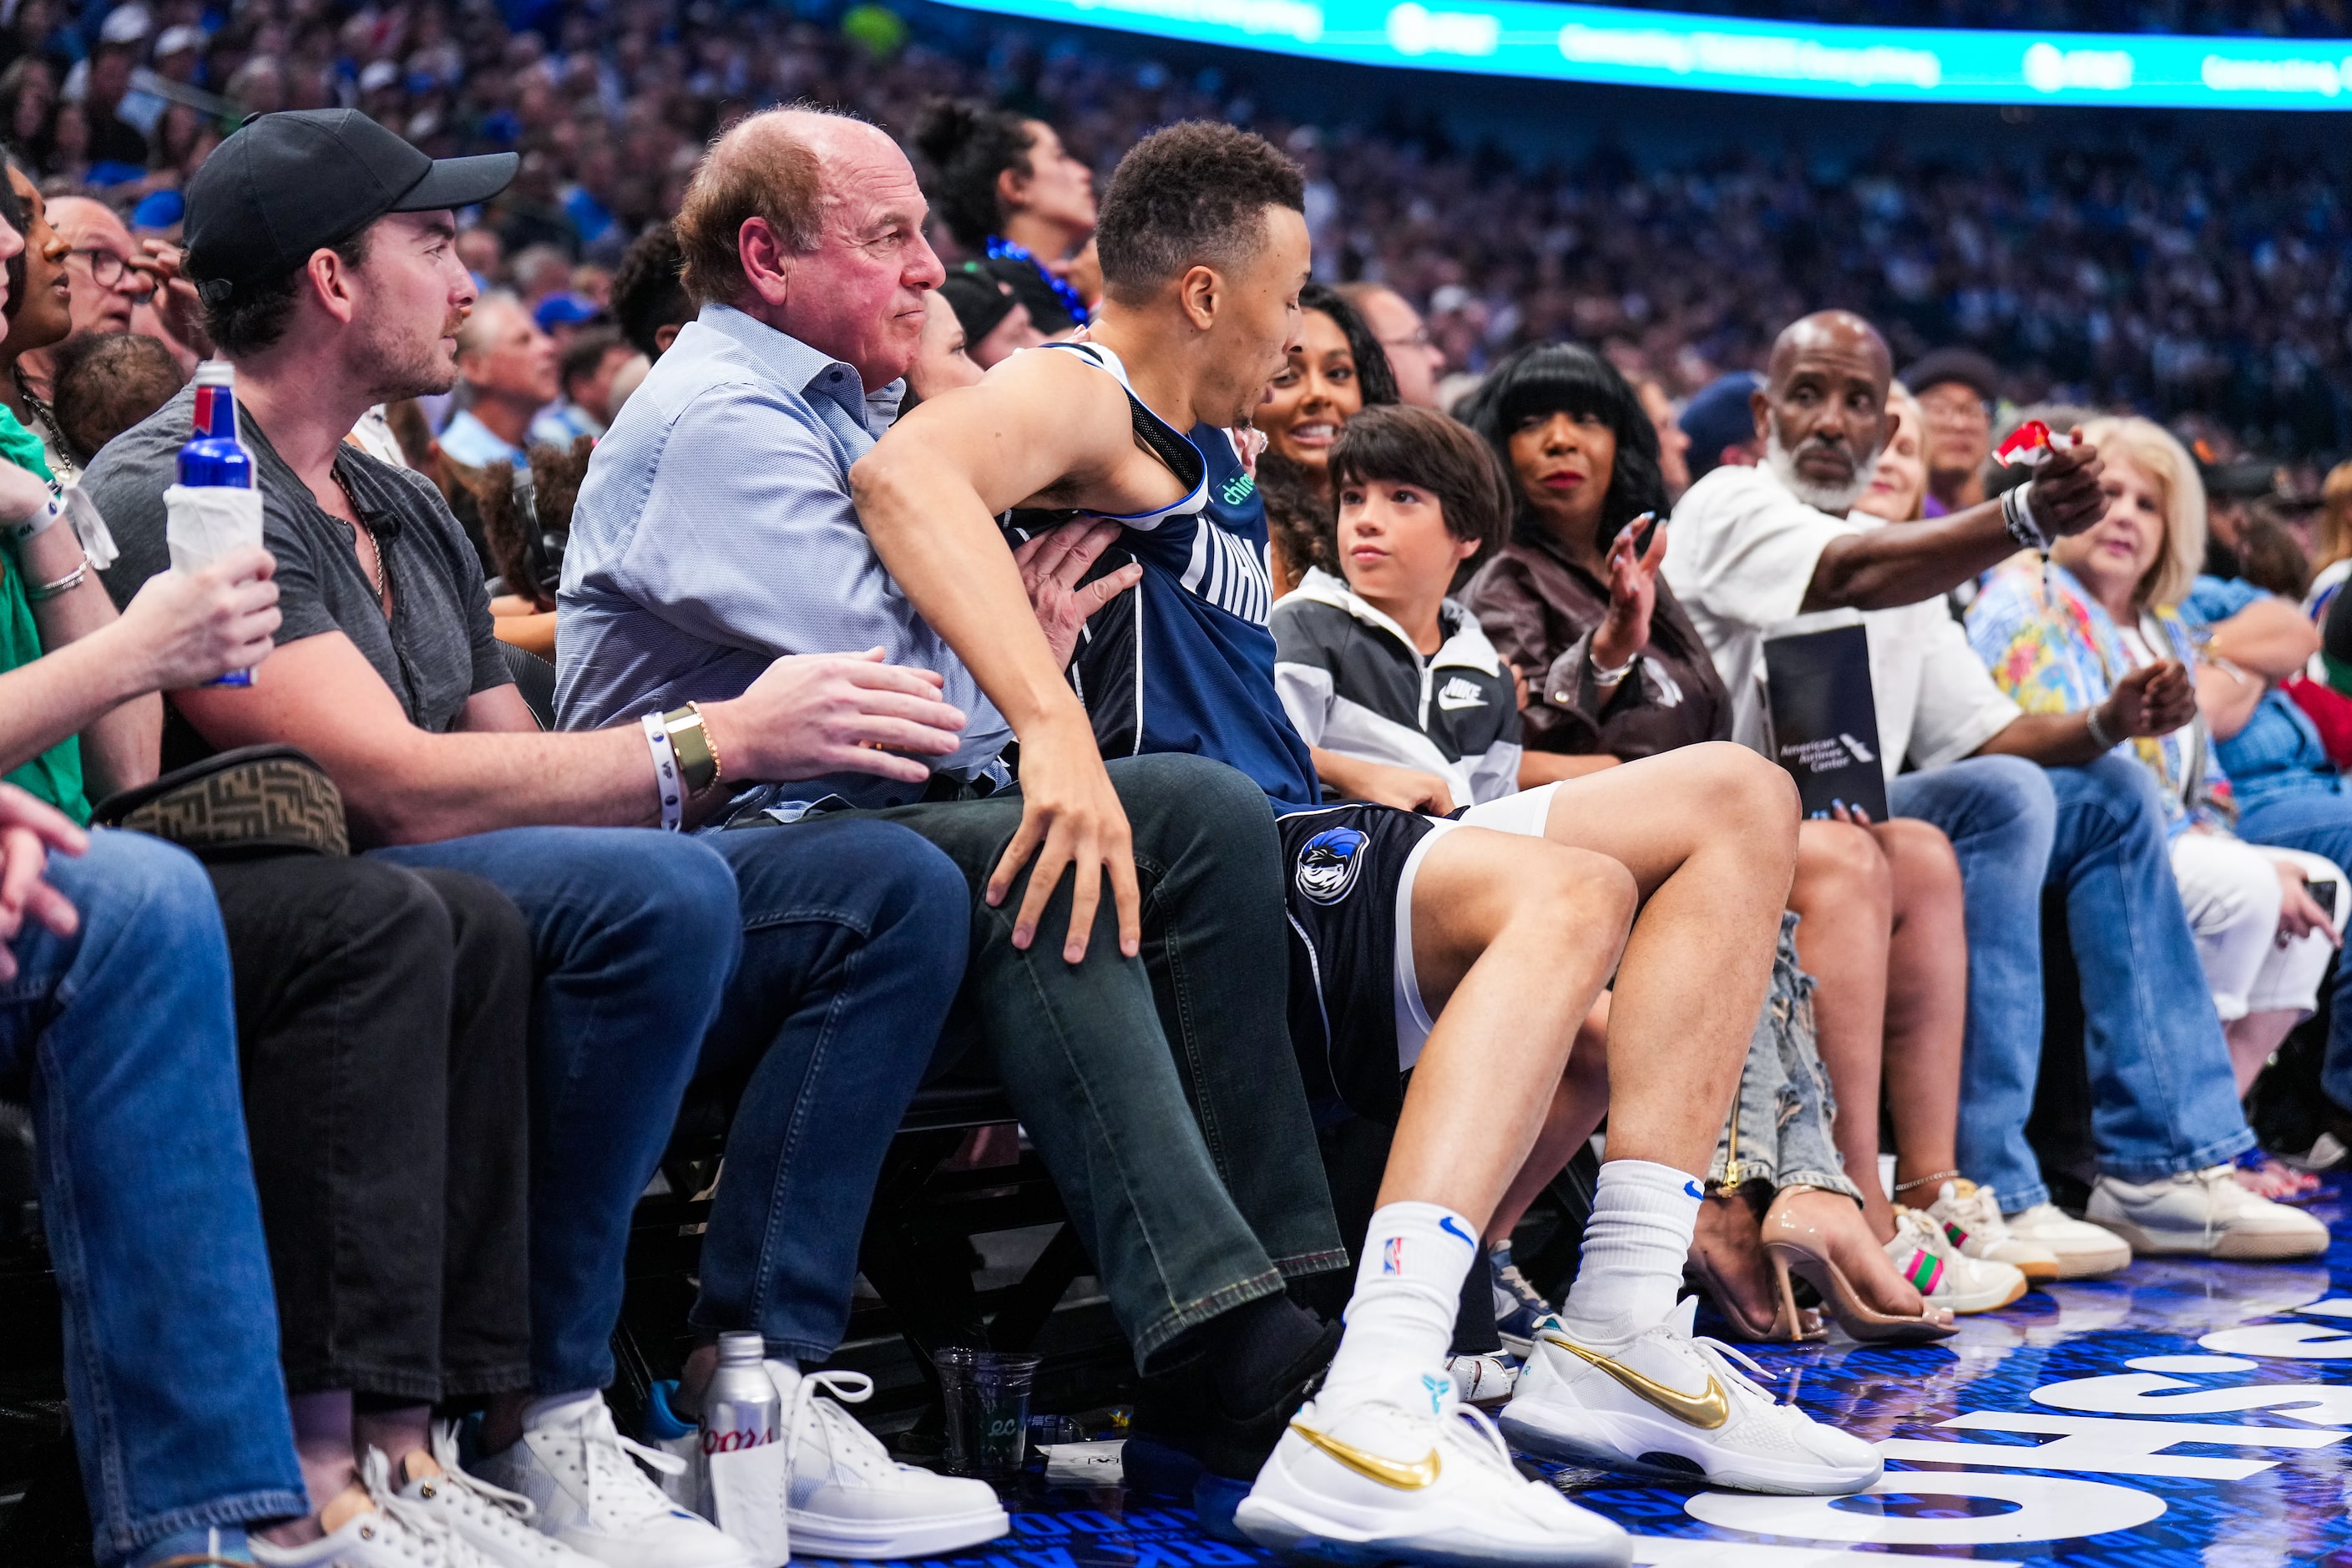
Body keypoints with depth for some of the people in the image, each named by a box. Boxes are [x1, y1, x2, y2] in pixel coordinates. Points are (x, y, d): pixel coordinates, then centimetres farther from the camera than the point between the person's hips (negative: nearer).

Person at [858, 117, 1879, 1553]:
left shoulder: (1215, 453, 25)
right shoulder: (1081, 397, -5)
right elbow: (908, 472, -29)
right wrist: (1053, 725, -42)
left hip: (1307, 854, 10)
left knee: (1738, 802, 9)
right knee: (1567, 891, -33)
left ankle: (1620, 1335, -5)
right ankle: (1368, 1429, -47)